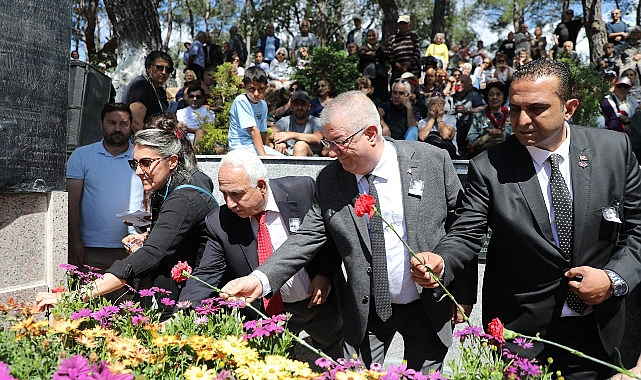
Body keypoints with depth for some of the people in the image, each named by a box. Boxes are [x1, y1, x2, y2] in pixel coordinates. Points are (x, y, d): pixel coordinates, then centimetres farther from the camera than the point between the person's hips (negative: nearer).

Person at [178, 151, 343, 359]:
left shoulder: (303, 190, -19)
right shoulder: (219, 223, -16)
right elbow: (205, 277, -13)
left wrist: (325, 274, -16)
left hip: (320, 300, 1)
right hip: (270, 313, 0)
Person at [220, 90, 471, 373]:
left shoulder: (432, 161, -11)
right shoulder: (329, 180, -7)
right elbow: (306, 238, -6)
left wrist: (463, 296, -3)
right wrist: (261, 279, -21)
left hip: (430, 306, -1)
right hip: (366, 312, 1)